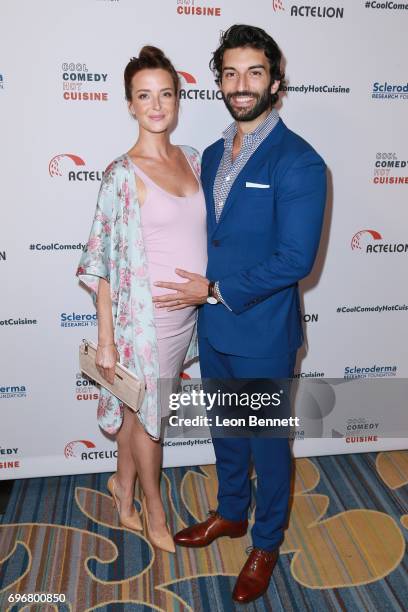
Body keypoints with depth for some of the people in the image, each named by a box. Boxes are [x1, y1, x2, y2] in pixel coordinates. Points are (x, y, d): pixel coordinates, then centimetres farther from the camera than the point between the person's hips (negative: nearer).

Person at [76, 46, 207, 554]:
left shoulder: (191, 158, 4)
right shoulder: (122, 174, -14)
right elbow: (102, 262, -13)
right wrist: (105, 340, -13)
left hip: (188, 311, 5)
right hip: (147, 315, -5)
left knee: (142, 411, 21)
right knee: (147, 414, 13)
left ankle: (123, 483, 45)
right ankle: (154, 509, 37)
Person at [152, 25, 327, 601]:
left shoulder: (298, 162, -16)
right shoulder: (212, 155, 7)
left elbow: (296, 258, -22)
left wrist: (215, 290, -18)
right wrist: (199, 290, 0)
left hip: (263, 333, -6)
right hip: (213, 325, 7)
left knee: (268, 440, 12)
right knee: (226, 428, 22)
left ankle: (266, 543, 35)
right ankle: (231, 513, 46)